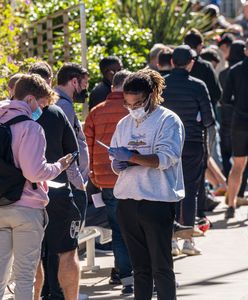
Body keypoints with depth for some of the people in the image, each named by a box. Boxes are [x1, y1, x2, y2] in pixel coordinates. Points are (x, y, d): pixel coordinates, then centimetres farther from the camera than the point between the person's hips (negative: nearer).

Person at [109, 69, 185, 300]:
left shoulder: (168, 121, -4)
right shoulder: (124, 124, 15)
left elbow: (166, 158, -16)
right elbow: (116, 165, 19)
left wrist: (131, 157, -23)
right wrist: (118, 164, -5)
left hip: (157, 201, -6)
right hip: (127, 201, 6)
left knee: (161, 267, -3)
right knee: (140, 267, 11)